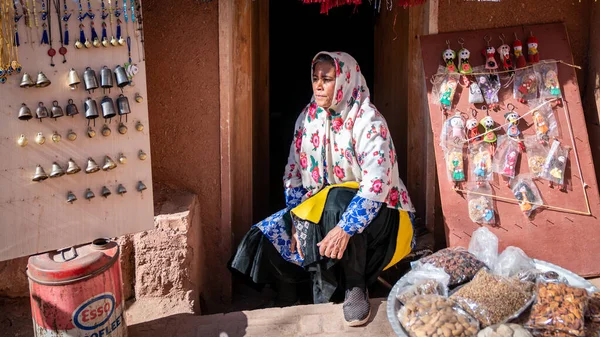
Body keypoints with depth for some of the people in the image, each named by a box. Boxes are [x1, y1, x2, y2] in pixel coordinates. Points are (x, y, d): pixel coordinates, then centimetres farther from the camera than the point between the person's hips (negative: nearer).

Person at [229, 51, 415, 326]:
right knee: (266, 238, -11)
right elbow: (294, 175, 1)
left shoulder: (369, 122, -19)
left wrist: (344, 228, -42)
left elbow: (376, 185, -31)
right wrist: (296, 222, -11)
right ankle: (322, 305, 4)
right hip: (320, 211, 7)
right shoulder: (308, 118, 0)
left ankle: (356, 288, -19)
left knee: (338, 200, -39)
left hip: (373, 216, -6)